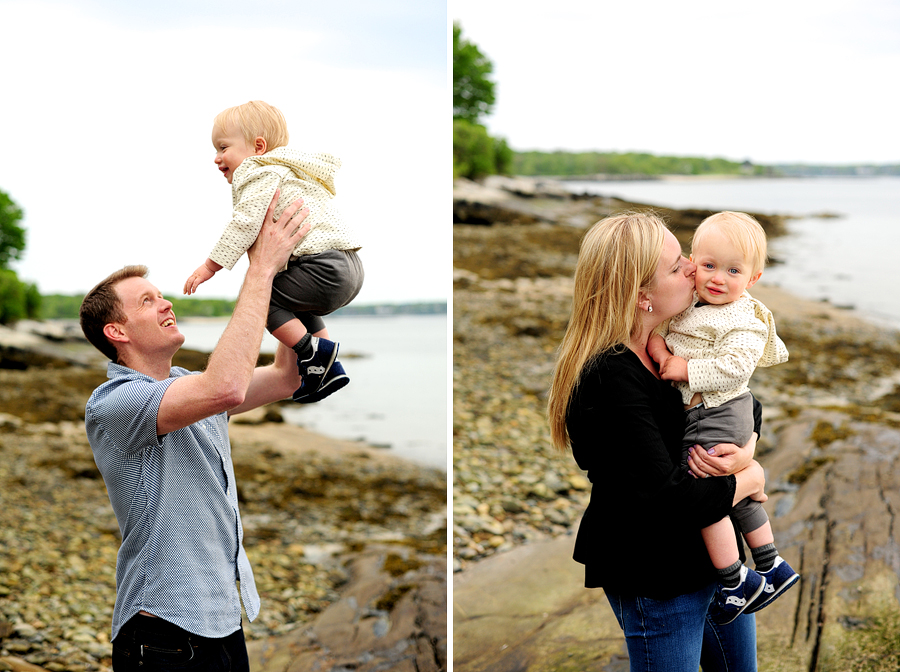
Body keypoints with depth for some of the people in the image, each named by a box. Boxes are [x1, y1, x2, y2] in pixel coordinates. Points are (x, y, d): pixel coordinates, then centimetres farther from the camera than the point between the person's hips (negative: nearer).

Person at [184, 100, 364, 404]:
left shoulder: (261, 174, -4)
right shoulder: (283, 170, 29)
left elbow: (245, 223, -13)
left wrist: (211, 265, -9)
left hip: (326, 268, -11)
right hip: (350, 267, 11)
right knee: (295, 306, 31)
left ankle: (313, 352, -7)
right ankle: (329, 370, 24)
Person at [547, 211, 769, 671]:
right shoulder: (609, 381, -28)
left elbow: (747, 405, 12)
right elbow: (667, 501, -30)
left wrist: (747, 449, -11)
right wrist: (748, 480, -14)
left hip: (714, 549, 8)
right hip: (658, 581, -8)